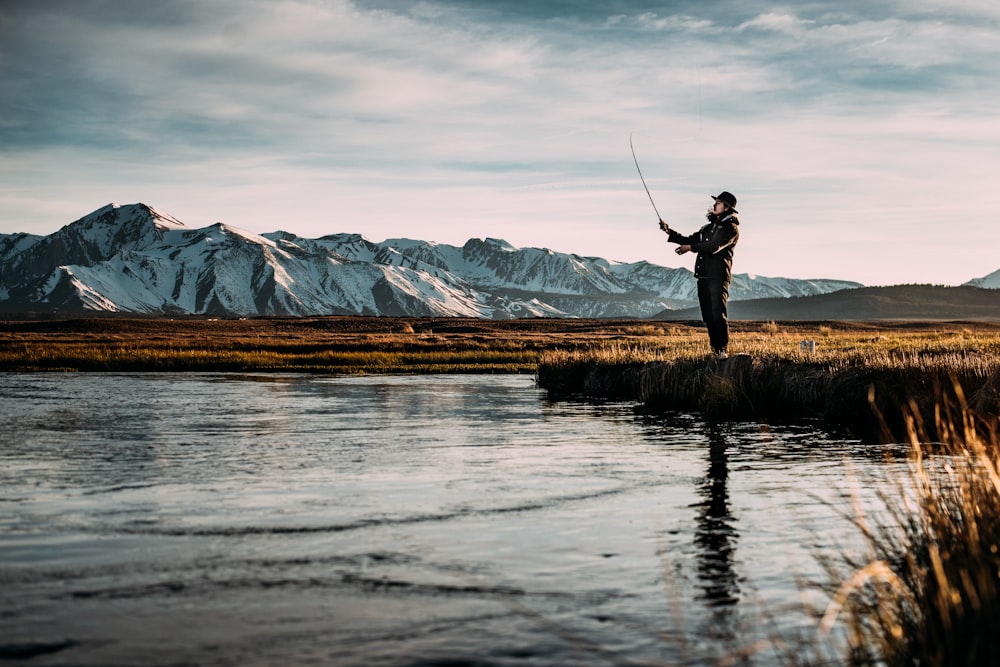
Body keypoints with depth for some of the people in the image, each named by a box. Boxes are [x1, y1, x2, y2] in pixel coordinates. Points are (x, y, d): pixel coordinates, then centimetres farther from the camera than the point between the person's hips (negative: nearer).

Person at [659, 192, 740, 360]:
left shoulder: (731, 228, -3)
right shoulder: (708, 227, 23)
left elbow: (714, 246, -17)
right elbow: (689, 240, 22)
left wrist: (690, 248, -19)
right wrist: (670, 232, 10)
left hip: (718, 277, -8)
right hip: (703, 276, 8)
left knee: (718, 313, -16)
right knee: (708, 316, 6)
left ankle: (723, 350, -14)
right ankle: (715, 350, 11)